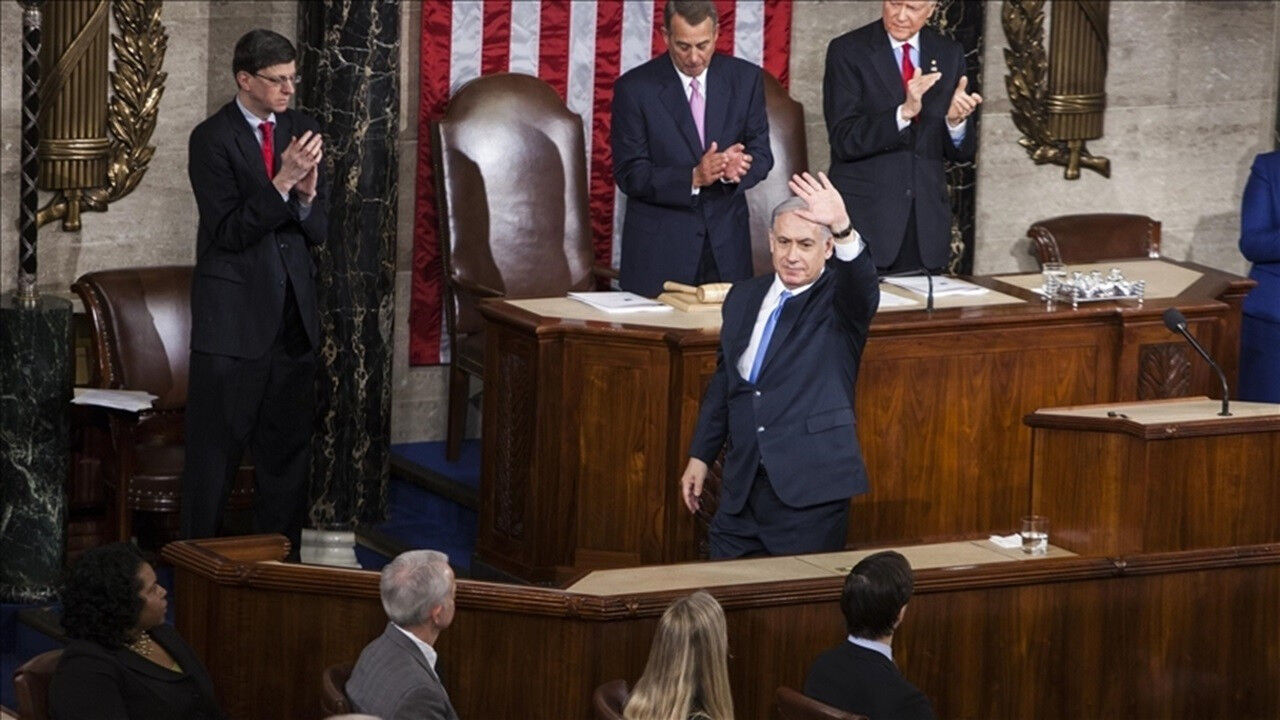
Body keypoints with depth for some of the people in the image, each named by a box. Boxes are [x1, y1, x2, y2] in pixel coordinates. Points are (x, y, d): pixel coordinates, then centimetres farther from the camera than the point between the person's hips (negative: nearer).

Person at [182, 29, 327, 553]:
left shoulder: (302, 131, 7)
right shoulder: (212, 139, -9)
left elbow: (318, 232, 8)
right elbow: (229, 231, -15)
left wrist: (308, 194, -14)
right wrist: (282, 181, -24)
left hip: (293, 314, 5)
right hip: (234, 317, -5)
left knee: (288, 448, 11)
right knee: (216, 448, 1)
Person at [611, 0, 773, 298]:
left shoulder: (745, 78, 2)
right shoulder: (634, 88, -7)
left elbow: (761, 152, 6)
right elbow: (629, 174, -8)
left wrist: (739, 167, -18)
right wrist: (694, 178, -23)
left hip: (727, 244, 3)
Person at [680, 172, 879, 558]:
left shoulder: (838, 300, -2)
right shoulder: (743, 298, 12)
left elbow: (862, 283, -27)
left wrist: (843, 229, -45)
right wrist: (700, 456, 18)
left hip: (809, 494, -5)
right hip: (742, 490, 5)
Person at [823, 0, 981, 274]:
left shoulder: (949, 54, 8)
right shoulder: (847, 51, -4)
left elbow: (960, 152, 8)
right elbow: (843, 141, -13)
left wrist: (956, 120, -14)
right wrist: (904, 112, -25)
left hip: (926, 219, 3)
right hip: (864, 218, -3)